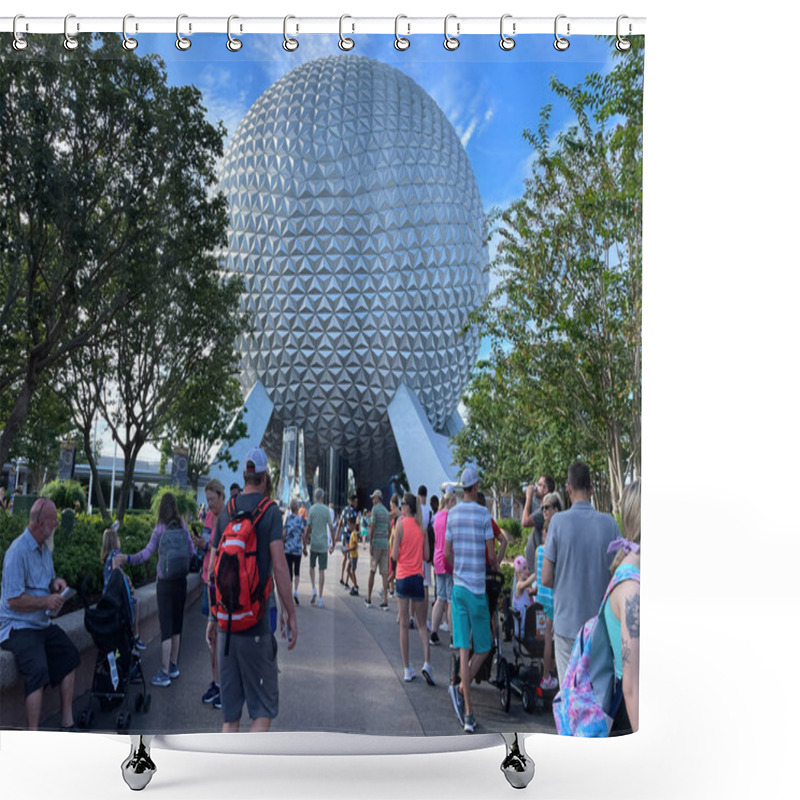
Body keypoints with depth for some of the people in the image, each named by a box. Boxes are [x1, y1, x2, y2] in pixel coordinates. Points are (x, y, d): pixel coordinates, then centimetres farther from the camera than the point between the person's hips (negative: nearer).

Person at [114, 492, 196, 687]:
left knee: (166, 626, -2)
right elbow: (192, 551, 8)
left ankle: (164, 673, 2)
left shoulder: (160, 529, -9)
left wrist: (126, 559, -23)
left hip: (165, 582, -4)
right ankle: (173, 666, 25)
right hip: (181, 580, 4)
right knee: (177, 624, 14)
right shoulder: (183, 526, 1)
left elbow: (147, 553, -19)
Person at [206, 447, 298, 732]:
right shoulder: (270, 510, -7)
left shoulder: (226, 512, 7)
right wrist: (290, 613, -6)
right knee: (262, 709, 5)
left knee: (230, 715, 14)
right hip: (256, 623, -5)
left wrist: (212, 617, 17)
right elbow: (279, 566, -13)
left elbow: (214, 569, 9)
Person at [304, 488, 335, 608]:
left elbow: (308, 529, -3)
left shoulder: (312, 509, -3)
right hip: (324, 544, 0)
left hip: (313, 544, 0)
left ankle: (313, 589, 1)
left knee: (312, 567, 19)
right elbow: (331, 528, -1)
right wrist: (332, 544, 8)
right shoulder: (326, 510, -1)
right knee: (322, 571, 1)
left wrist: (304, 546, 4)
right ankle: (320, 599, 1)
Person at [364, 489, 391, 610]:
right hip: (385, 543, 5)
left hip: (376, 542, -5)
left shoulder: (375, 509, -5)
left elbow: (372, 527, -12)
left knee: (372, 571, 4)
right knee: (385, 573, 1)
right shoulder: (386, 511, 15)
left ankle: (369, 599, 11)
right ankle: (385, 601, -3)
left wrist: (370, 544, -10)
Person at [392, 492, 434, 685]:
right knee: (421, 624, 9)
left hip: (402, 577, -2)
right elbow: (426, 555, 4)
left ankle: (407, 669, 9)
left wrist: (395, 536, 5)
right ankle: (427, 663, -7)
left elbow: (395, 555, -7)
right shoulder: (422, 527, 3)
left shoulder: (401, 525, -7)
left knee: (404, 624, 5)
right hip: (418, 577, 2)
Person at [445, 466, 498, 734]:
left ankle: (467, 712, 3)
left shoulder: (452, 514, 6)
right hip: (477, 587, -4)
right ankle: (460, 689, -3)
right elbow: (491, 555, -7)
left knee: (464, 648, 3)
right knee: (483, 648, 10)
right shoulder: (484, 514, -8)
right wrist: (496, 568, 14)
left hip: (458, 585, 4)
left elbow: (447, 553, 9)